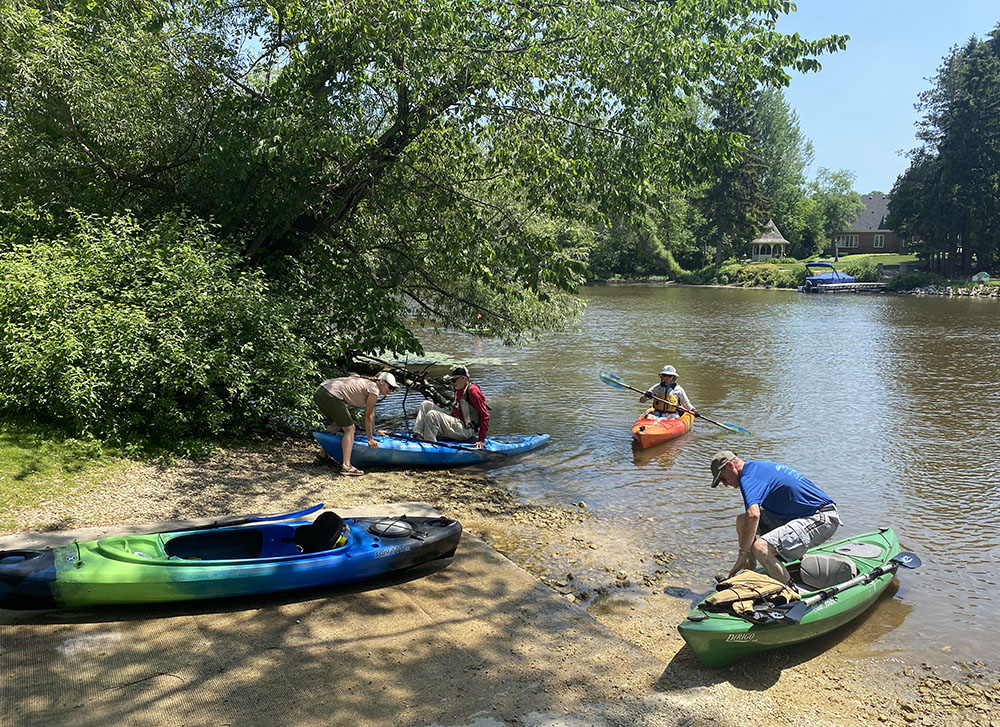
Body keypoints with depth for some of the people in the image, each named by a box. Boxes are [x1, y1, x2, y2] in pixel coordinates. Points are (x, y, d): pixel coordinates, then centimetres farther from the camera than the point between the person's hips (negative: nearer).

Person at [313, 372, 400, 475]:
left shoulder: (368, 384, 24)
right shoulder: (374, 390, -3)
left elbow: (371, 413, 35)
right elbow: (368, 417, 1)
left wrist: (374, 431, 44)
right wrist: (370, 439, 10)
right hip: (331, 396, -10)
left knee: (336, 424, 30)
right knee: (349, 429, -2)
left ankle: (322, 454, 41)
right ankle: (346, 466, -7)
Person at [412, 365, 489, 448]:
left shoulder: (473, 391, -14)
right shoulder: (459, 390, 15)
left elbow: (485, 416, -16)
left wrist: (481, 440, -20)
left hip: (465, 431, -10)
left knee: (431, 415, -27)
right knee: (426, 404, 4)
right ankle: (417, 436, -9)